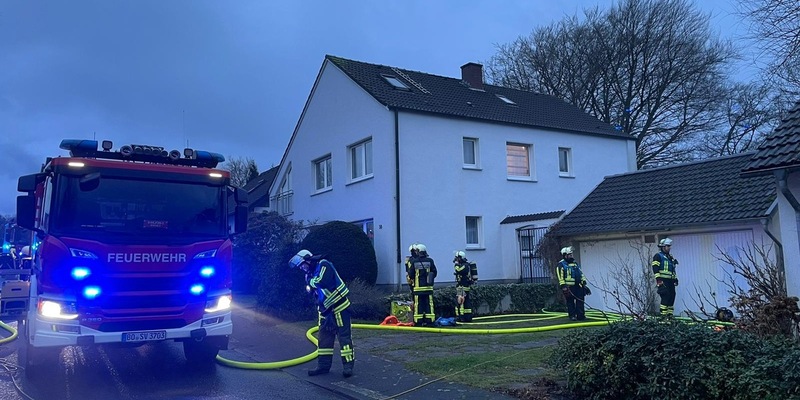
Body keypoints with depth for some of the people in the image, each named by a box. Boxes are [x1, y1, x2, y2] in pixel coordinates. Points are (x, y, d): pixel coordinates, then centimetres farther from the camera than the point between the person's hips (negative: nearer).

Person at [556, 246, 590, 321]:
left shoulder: (575, 263, 21)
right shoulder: (561, 264, -3)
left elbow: (580, 273, 26)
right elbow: (560, 276, -9)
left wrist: (584, 281, 18)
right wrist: (563, 286, -16)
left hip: (578, 285, 7)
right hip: (569, 286, -6)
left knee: (580, 300, 4)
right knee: (570, 301, -2)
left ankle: (581, 315, 9)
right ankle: (572, 316, 5)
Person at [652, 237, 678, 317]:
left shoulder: (670, 257, 23)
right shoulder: (658, 256, -3)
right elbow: (655, 269, -12)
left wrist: (675, 278, 19)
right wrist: (658, 280, -19)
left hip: (670, 281, 8)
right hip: (663, 281, -8)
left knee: (672, 297, 6)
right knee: (665, 297, -13)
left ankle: (670, 314, 12)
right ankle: (663, 314, -11)